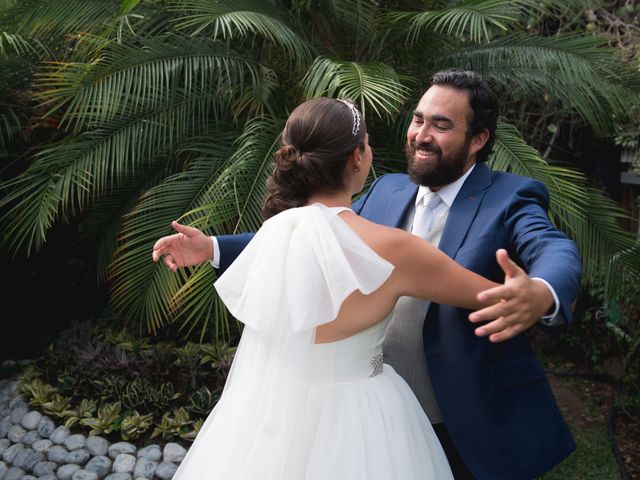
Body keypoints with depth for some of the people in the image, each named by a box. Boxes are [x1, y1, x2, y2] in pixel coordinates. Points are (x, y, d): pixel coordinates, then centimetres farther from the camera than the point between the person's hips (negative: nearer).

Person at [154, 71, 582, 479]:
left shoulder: (510, 200, -10)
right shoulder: (387, 191, 6)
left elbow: (557, 252, -27)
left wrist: (540, 295, -52)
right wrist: (213, 248, 1)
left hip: (472, 428, -4)